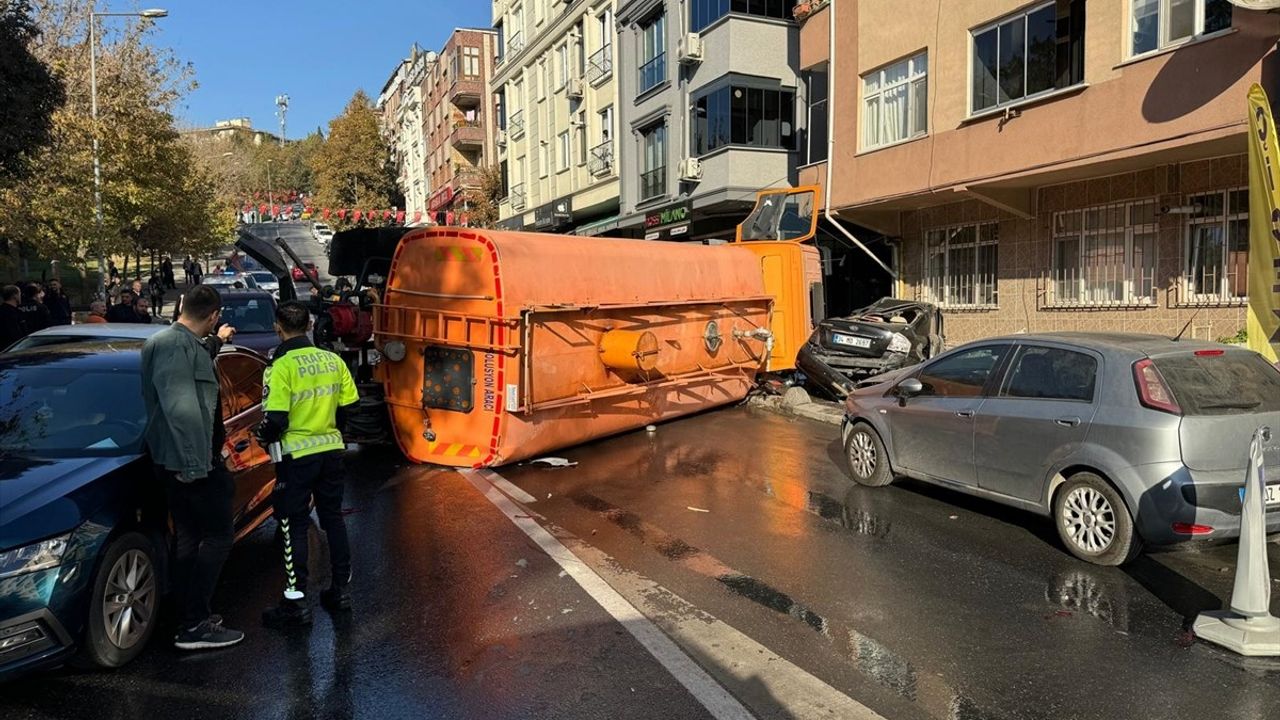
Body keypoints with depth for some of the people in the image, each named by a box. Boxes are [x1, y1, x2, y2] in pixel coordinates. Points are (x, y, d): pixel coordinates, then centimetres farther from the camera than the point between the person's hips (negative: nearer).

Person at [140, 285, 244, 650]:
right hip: (192, 461, -10)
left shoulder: (179, 342, 13)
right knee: (219, 536, -4)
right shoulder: (175, 345, -19)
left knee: (189, 539, 14)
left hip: (179, 461, 11)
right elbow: (180, 408, -27)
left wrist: (216, 341, 53)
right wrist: (194, 465, -28)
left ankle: (191, 619, 22)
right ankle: (194, 626, -2)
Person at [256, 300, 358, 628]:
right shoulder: (333, 360, 1)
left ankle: (295, 601, 8)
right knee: (333, 518, 16)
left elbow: (275, 419, -19)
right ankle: (340, 590, 25)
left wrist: (263, 437, 1)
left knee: (294, 526, 4)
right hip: (331, 450, 5)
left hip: (297, 456, -5)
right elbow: (349, 406, 5)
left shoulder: (281, 367, -15)